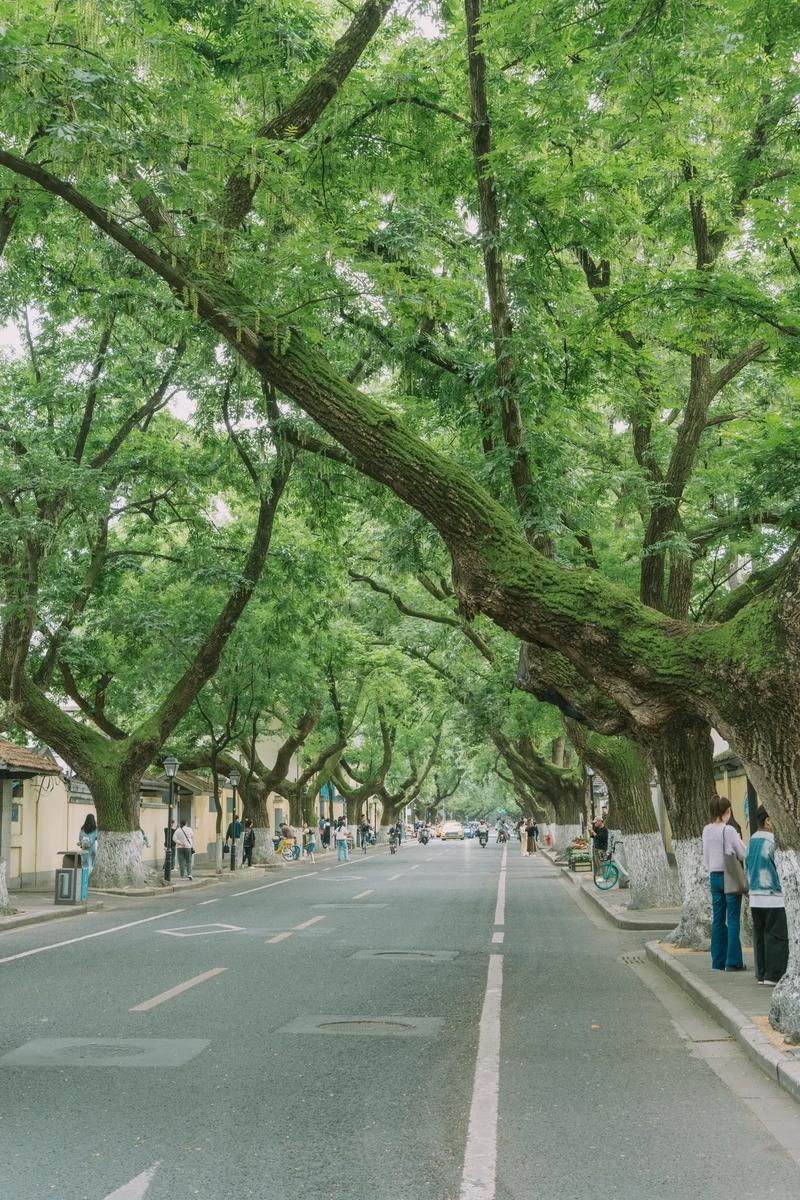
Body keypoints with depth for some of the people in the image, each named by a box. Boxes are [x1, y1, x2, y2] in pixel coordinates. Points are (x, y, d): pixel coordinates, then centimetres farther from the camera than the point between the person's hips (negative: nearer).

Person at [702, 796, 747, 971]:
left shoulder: (707, 830, 3)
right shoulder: (728, 831, -15)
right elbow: (744, 854, -7)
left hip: (714, 876, 6)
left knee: (717, 920, 10)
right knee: (733, 920, 0)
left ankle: (718, 961, 12)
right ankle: (733, 961, 0)